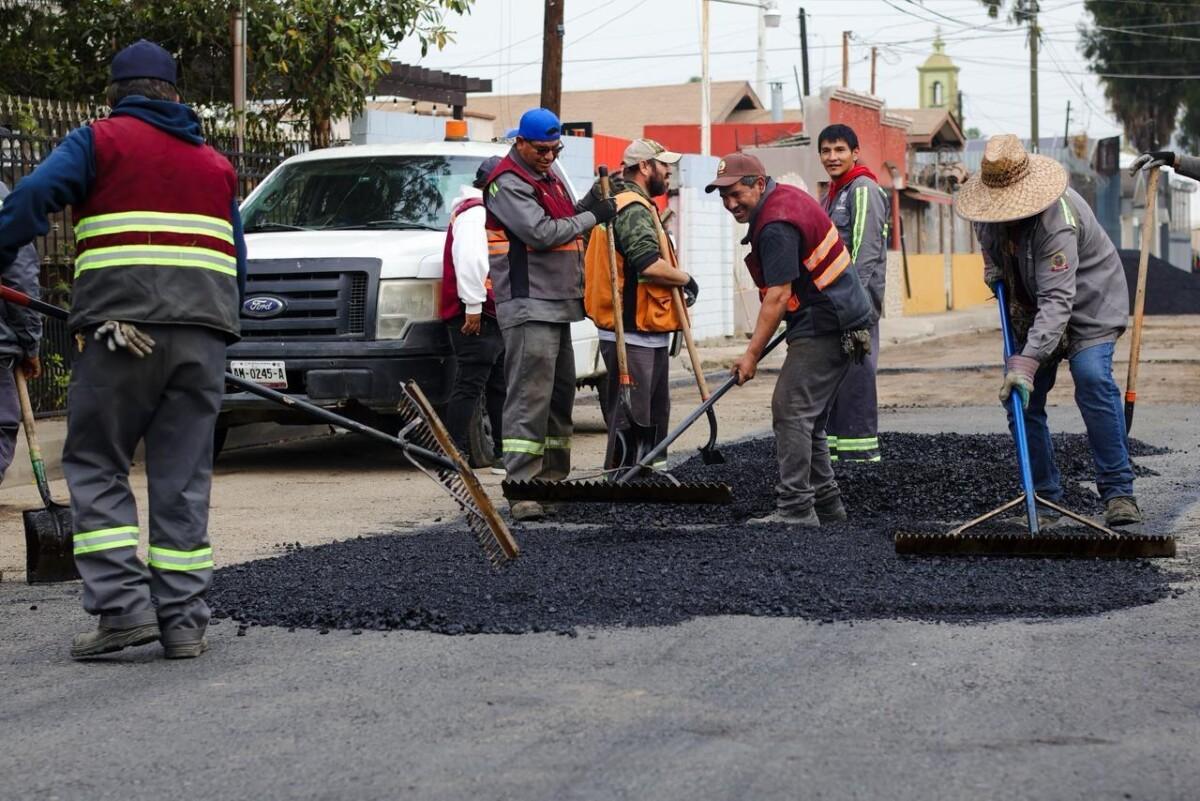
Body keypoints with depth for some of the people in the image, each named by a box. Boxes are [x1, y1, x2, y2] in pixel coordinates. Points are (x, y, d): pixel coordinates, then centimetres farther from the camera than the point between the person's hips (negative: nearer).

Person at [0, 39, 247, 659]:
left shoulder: (99, 141, 5)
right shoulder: (216, 165, 22)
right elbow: (236, 263, 23)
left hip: (122, 329, -4)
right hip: (203, 335, 4)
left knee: (96, 466, 5)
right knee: (183, 478, 7)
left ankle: (122, 606, -7)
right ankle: (183, 620, 4)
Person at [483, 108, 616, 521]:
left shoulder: (549, 173, 18)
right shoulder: (507, 183, -13)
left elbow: (567, 221, 26)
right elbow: (540, 232, -23)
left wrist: (596, 196, 9)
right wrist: (593, 216, -15)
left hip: (557, 302, 10)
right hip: (528, 305, -10)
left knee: (560, 391, 15)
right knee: (529, 394, -16)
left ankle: (553, 479, 24)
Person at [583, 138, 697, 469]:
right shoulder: (634, 209, -16)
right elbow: (649, 265, -27)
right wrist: (685, 279, -12)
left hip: (647, 332, 11)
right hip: (633, 333, -11)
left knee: (656, 411, 19)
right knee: (630, 416, -10)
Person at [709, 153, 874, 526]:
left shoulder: (776, 226, -20)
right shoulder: (786, 197, 13)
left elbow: (778, 296, -21)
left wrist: (752, 353, -18)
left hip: (825, 327, -11)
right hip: (842, 320, 11)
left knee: (791, 412, -13)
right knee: (808, 417, 14)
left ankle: (795, 508, -16)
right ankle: (826, 502, 19)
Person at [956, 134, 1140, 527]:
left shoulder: (1055, 220, -36)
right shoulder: (991, 203, -11)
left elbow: (1057, 301, -42)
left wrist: (1028, 362, -49)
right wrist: (992, 264, -1)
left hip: (1087, 303, -7)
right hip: (1030, 309, 7)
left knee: (1093, 380, -26)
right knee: (1022, 399, -2)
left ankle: (1119, 491, -22)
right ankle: (1044, 495, 7)